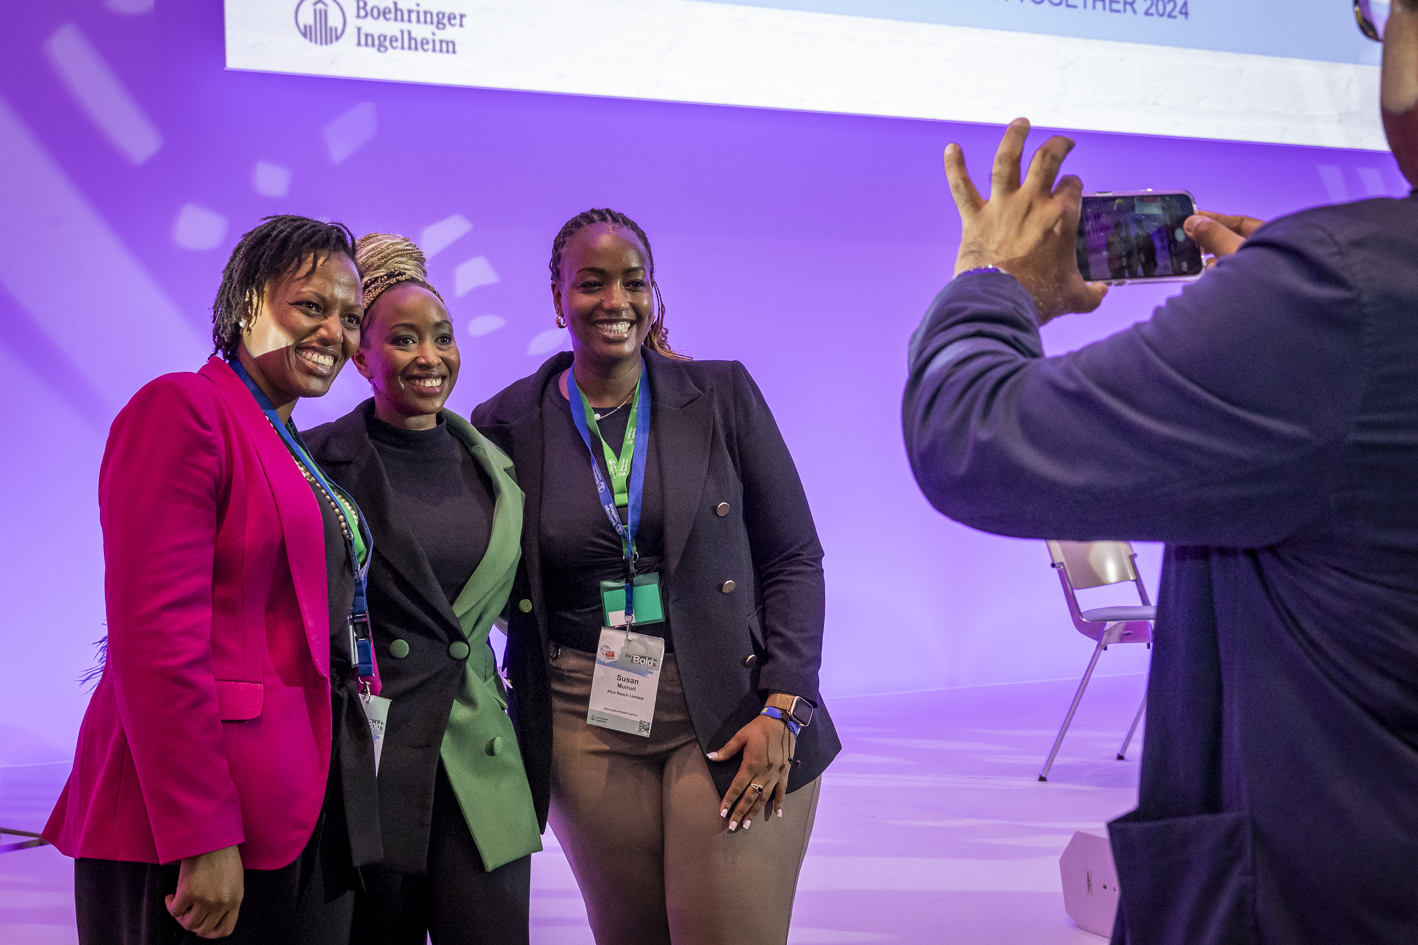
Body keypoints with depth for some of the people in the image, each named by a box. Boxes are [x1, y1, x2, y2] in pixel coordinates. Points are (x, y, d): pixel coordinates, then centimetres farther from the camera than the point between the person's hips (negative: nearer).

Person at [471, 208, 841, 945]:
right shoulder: (509, 424, 2)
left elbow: (795, 559, 2)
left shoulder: (723, 395, 2)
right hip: (587, 732, 1)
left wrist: (782, 710, -7)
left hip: (730, 720, -1)